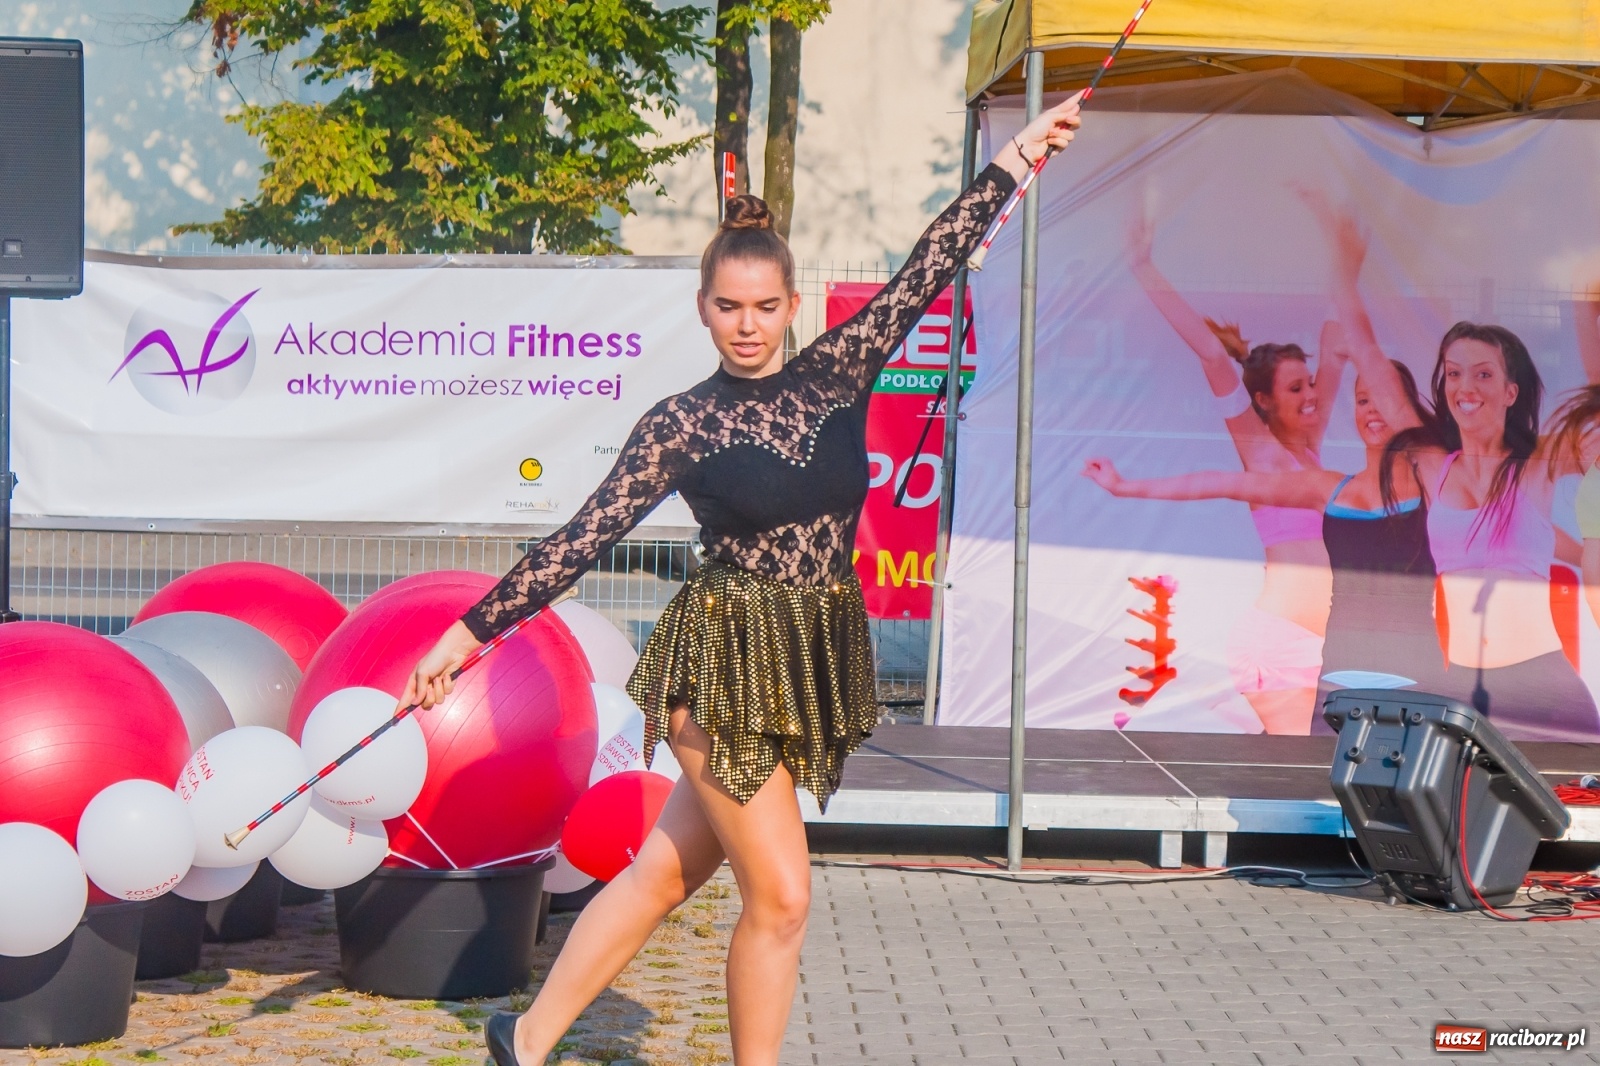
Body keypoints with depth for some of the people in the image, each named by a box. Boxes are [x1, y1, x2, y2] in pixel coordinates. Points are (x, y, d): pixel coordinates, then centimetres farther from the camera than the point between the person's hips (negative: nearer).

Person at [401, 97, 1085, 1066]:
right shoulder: (679, 425, -5)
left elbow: (924, 274, 5)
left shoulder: (834, 378, 5)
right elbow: (583, 539, -5)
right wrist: (471, 632, -7)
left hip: (813, 668, 4)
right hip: (725, 669, -4)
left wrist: (1015, 160, 4)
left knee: (664, 875, 11)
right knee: (781, 898, -3)